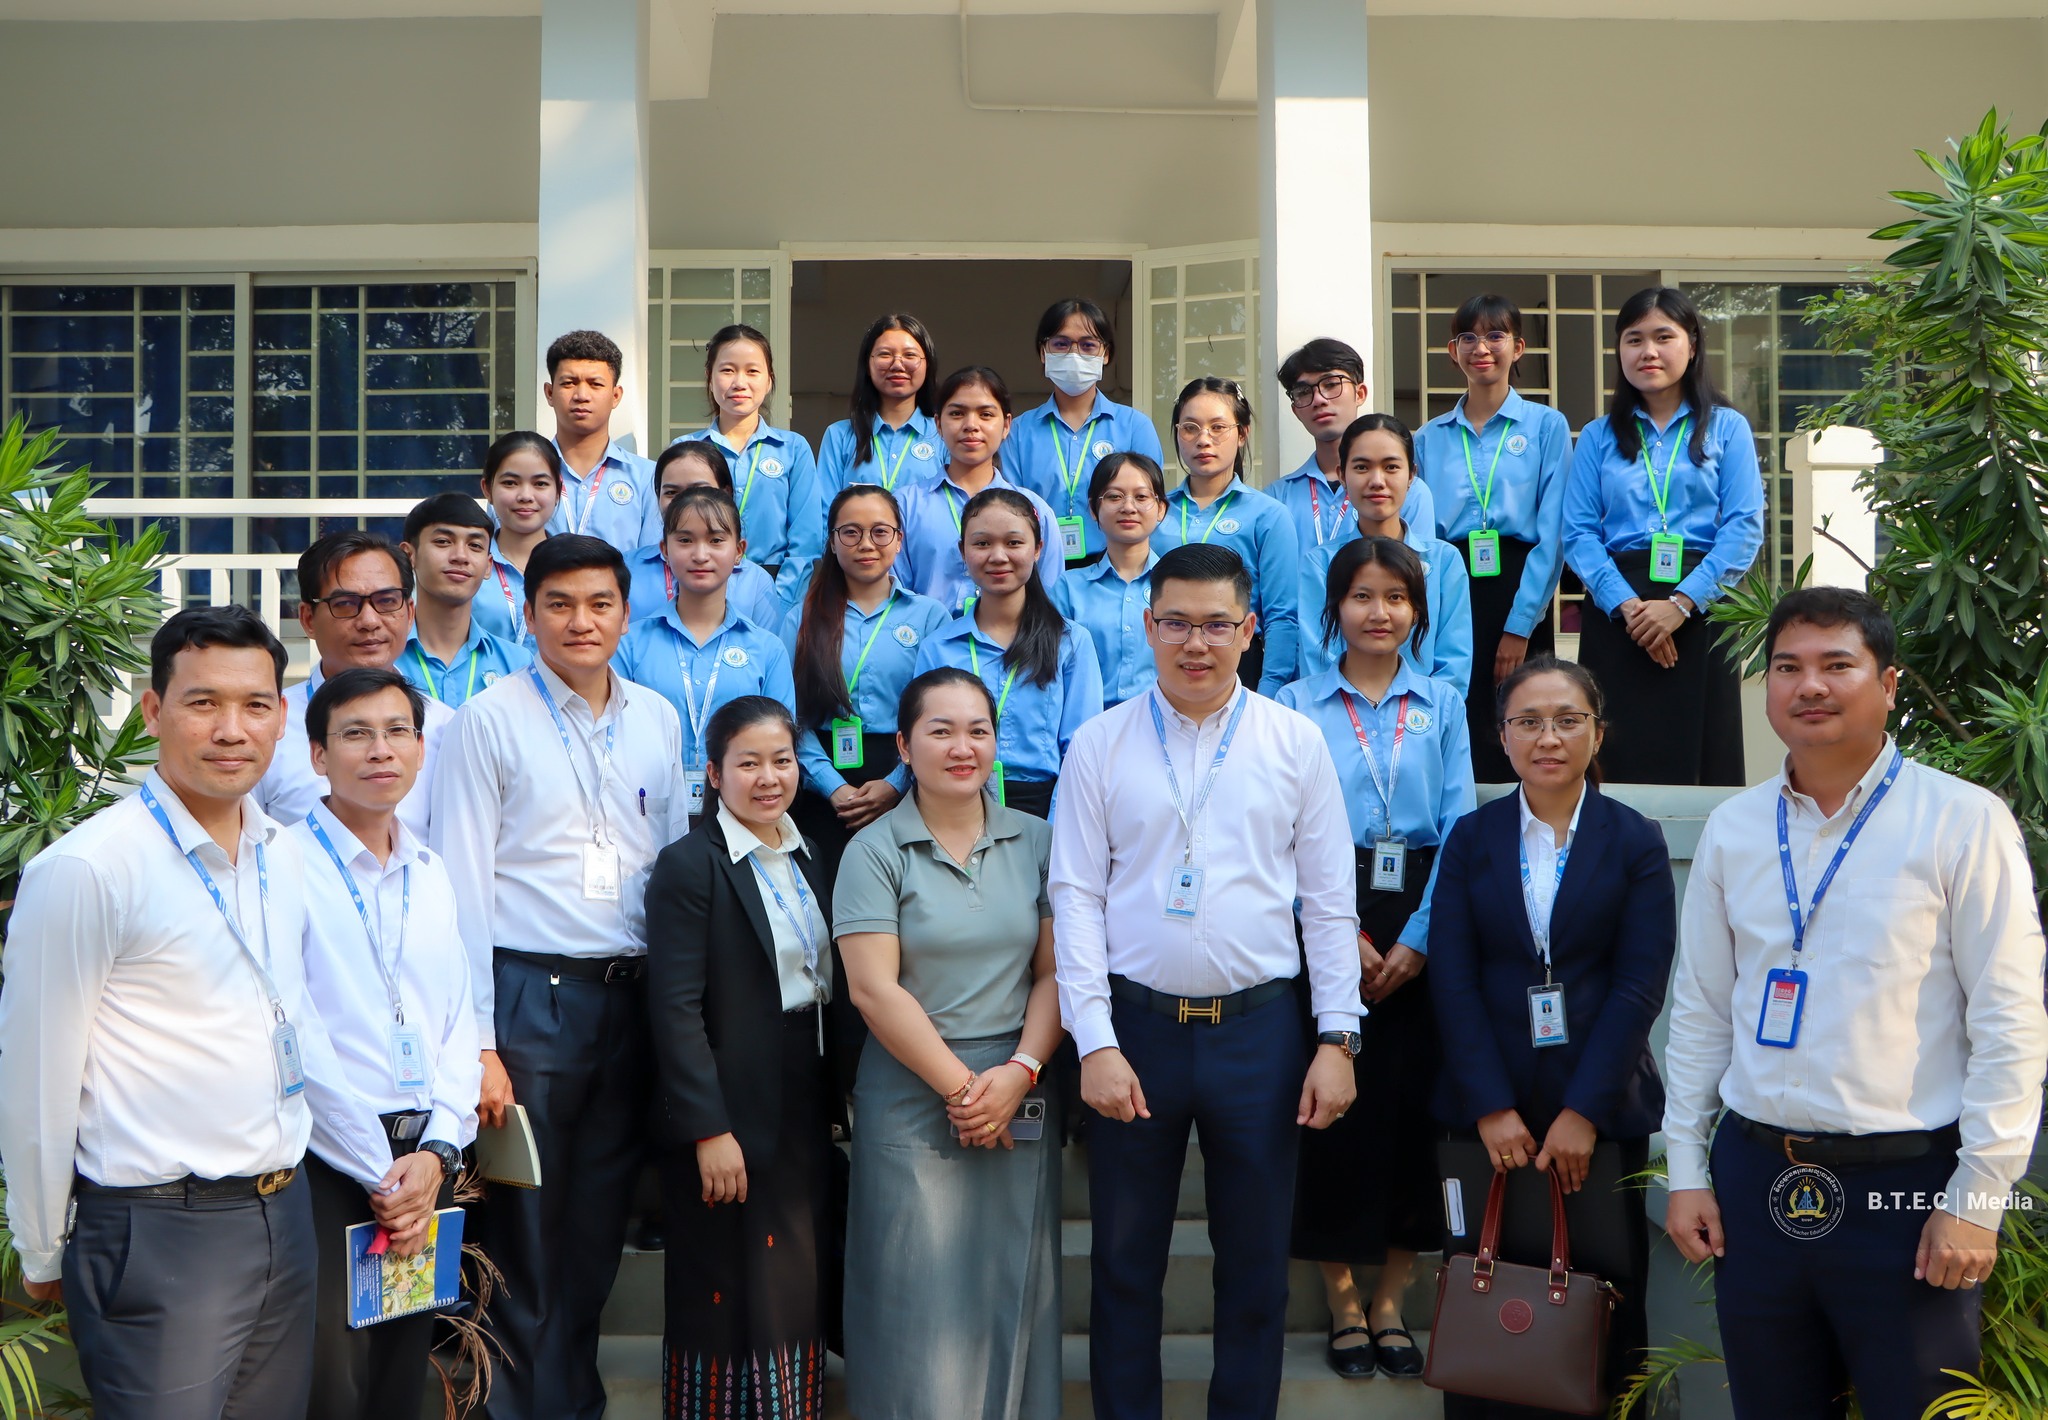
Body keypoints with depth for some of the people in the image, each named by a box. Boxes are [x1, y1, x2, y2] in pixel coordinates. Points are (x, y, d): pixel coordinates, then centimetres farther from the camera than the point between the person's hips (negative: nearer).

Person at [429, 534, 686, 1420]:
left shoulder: (658, 721, 10)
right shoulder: (492, 719, -3)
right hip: (530, 992, -4)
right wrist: (477, 1042, -11)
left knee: (598, 1230, 13)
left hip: (631, 997, 4)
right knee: (522, 1235, 3)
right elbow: (463, 886, -6)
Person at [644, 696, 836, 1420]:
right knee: (722, 1300, 3)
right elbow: (676, 1009, -15)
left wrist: (833, 1106, 9)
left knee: (798, 1299, 11)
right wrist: (710, 1130, -18)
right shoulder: (688, 865, -9)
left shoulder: (810, 859, 12)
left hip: (805, 1118, 6)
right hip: (729, 1120, -6)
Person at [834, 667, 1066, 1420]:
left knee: (1013, 1290, 9)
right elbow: (873, 990, -9)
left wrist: (1018, 1073, -11)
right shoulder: (875, 851, -3)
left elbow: (1054, 972, 3)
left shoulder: (1036, 842, 6)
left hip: (1020, 1099, 3)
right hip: (911, 1098, -3)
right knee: (920, 1293, 3)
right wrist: (961, 1086, -11)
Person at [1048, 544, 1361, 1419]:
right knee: (1125, 1259, 11)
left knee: (1256, 1263, 11)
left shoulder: (1296, 744, 2)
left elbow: (1329, 901, 3)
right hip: (1134, 1023, 0)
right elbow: (1076, 898, -1)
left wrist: (1337, 1038, -2)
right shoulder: (1100, 745, 1)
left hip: (1260, 1027, 0)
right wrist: (1095, 1042, -8)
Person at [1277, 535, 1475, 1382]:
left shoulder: (1442, 704, 10)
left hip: (1420, 927, 1)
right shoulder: (1295, 706, 5)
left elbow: (1459, 825, 1)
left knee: (1413, 1102, 2)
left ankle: (1392, 1301, 14)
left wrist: (1418, 937, -10)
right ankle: (1342, 1298, 13)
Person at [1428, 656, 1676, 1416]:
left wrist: (1584, 1111, -10)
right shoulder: (1470, 838, 7)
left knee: (1604, 1302, 1)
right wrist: (1491, 1107, -8)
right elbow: (1452, 980, 1)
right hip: (1488, 1114, 1)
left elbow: (1641, 984, -3)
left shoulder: (1635, 841, 4)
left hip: (1599, 1113, -1)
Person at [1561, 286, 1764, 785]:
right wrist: (1626, 604, -13)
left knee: (1704, 759, -2)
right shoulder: (1599, 436, 14)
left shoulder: (1726, 428, 10)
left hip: (1702, 609, -1)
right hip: (1615, 610, 1)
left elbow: (1746, 526, -1)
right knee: (1621, 762, -2)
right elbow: (1577, 532, 3)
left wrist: (1681, 604, -13)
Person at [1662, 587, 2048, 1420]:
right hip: (1755, 1180, 4)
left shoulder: (1962, 822, -6)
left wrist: (1977, 1199, -10)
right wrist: (1687, 1169, 8)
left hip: (1906, 1187, -4)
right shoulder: (1731, 830, 6)